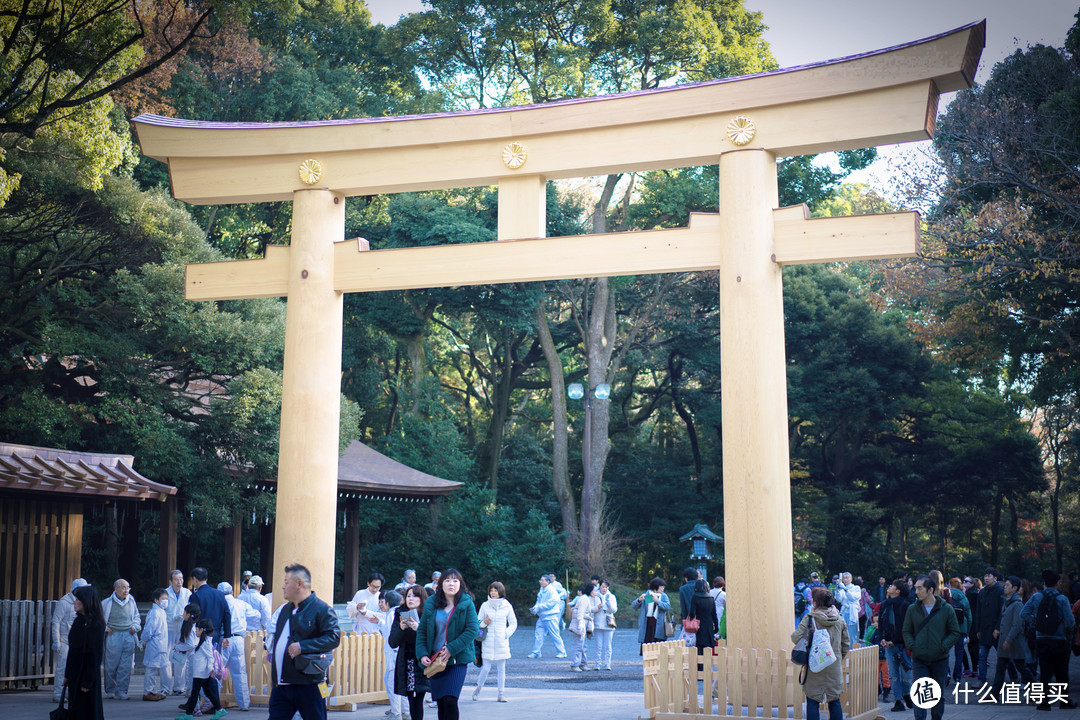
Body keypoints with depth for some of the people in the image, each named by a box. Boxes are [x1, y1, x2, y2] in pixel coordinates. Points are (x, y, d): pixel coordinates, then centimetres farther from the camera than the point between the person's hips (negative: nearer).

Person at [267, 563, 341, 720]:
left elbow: (334, 638, -17)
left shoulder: (321, 609, -8)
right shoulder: (284, 610, 18)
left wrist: (302, 646, -23)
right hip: (281, 684, 7)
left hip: (308, 685, -7)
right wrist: (273, 675, 22)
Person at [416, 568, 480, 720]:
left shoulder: (466, 604, -4)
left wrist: (452, 649, -17)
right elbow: (421, 631, 7)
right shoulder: (431, 604, 5)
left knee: (450, 700, -14)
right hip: (435, 660, 3)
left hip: (457, 660, -3)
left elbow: (473, 630, -11)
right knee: (440, 702, 7)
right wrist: (422, 654, -6)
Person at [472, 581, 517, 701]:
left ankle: (501, 694, 10)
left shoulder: (507, 606, 5)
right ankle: (478, 688, 19)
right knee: (486, 667, -4)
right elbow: (477, 622, 12)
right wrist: (484, 623, -9)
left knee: (501, 668, 2)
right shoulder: (485, 605, 4)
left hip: (502, 642, 1)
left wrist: (507, 633, -1)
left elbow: (513, 624, 14)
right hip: (488, 641, 0)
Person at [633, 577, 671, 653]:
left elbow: (668, 607, -5)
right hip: (646, 624, 0)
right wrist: (639, 600, -15)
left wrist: (657, 601, -18)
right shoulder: (646, 595, 10)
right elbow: (633, 606, 4)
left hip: (658, 624, 0)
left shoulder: (664, 596, 13)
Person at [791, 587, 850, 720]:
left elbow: (796, 638, -16)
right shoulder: (839, 619, 3)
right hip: (834, 667, 4)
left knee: (812, 701, 3)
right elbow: (846, 643, 10)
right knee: (834, 701, 12)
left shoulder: (810, 618, -11)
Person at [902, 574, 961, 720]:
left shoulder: (946, 609, -3)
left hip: (940, 660, 0)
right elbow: (907, 631, 8)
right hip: (919, 660, 0)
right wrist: (912, 646, -9)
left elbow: (955, 632, 2)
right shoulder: (912, 609, 1)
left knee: (938, 694, 12)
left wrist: (943, 646, -11)